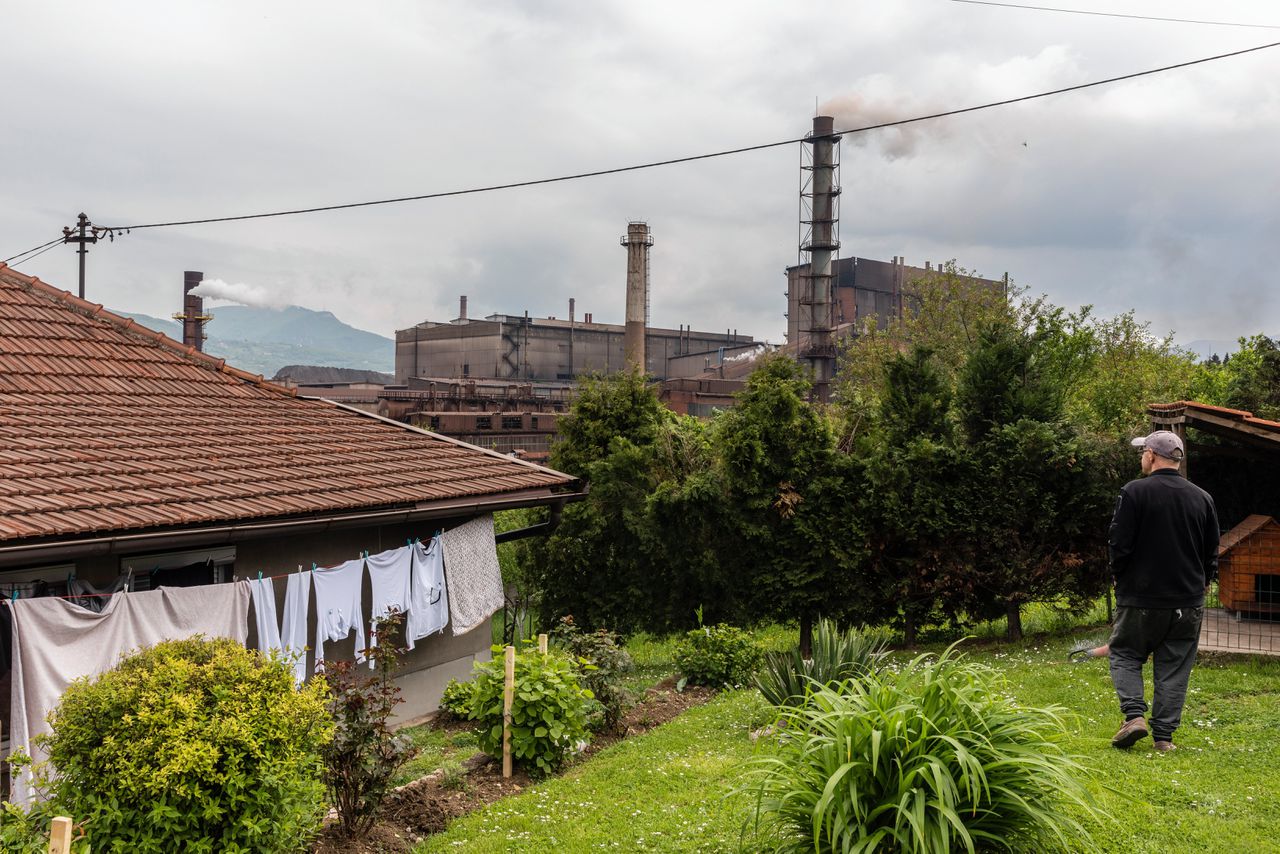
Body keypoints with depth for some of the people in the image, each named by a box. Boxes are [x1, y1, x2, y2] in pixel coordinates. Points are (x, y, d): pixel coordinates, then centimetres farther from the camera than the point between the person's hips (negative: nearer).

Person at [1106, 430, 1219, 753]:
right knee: (1174, 668, 9)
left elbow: (1120, 544, -10)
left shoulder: (1134, 492, -10)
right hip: (1188, 603, 4)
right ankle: (1164, 736, 8)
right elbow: (1212, 553, 11)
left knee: (1125, 654, 12)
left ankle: (1135, 715, -6)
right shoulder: (1202, 498, 5)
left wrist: (1120, 580, 6)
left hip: (1140, 598, -4)